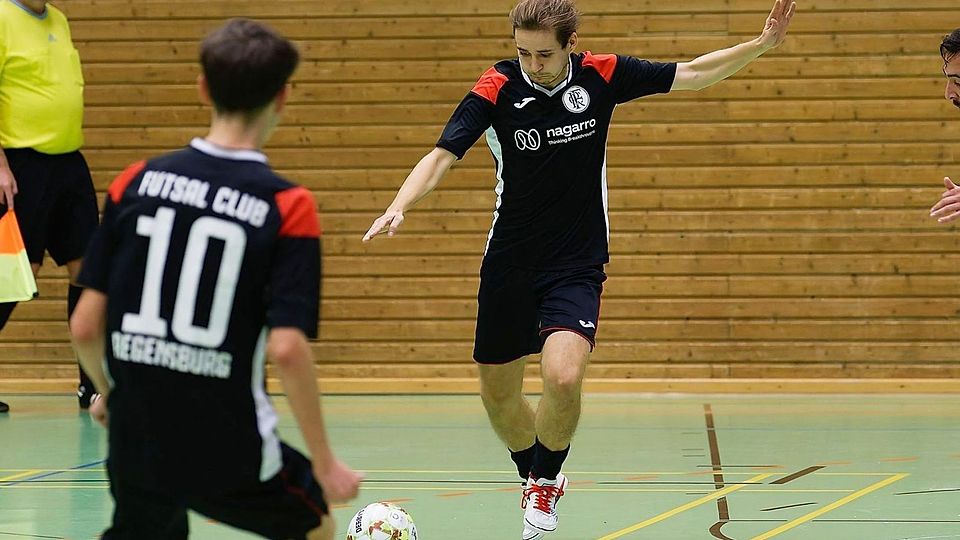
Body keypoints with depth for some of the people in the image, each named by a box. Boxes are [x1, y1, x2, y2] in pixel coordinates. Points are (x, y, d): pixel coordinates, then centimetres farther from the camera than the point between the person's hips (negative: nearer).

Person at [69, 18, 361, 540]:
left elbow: (86, 324, -1)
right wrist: (326, 465, -10)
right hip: (231, 452, -3)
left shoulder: (135, 182, -1)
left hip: (135, 443, 3)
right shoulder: (289, 208, -10)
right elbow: (286, 348, -18)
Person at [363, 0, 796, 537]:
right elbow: (442, 156, -18)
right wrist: (399, 207, -36)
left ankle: (546, 480, 5)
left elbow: (692, 74, 3)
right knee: (498, 393, 11)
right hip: (509, 266, 1)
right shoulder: (498, 87, -12)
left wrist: (763, 44, -5)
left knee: (563, 378, -23)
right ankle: (535, 479, 41)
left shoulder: (602, 75, -8)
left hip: (577, 266, -1)